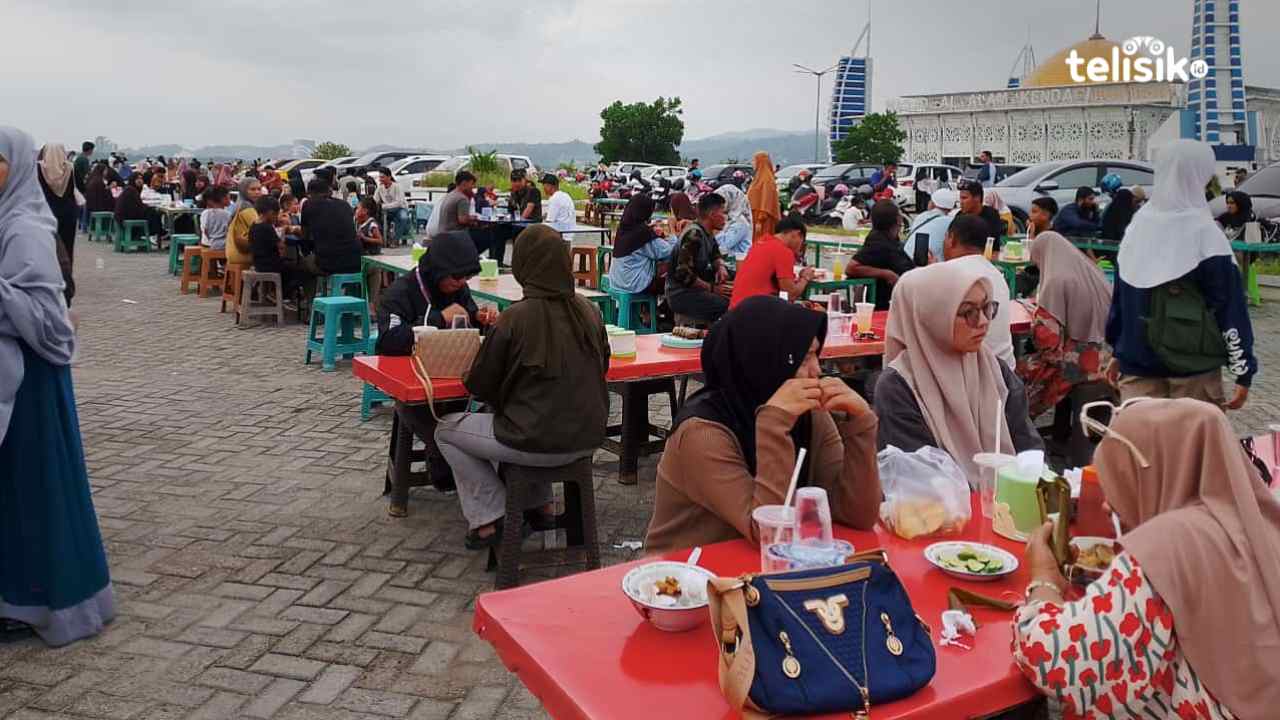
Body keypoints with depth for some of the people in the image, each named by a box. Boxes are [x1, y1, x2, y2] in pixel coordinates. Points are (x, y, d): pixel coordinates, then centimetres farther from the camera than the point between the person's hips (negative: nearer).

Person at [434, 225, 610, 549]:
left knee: (447, 430, 16)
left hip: (539, 444, -6)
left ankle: (488, 519, 13)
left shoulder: (516, 318, -18)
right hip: (588, 439, 6)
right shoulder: (589, 311, -3)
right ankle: (538, 507, 33)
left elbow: (478, 386, -8)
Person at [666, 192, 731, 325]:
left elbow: (715, 255, 24)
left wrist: (721, 267, 1)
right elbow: (683, 274, -26)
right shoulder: (693, 235, -21)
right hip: (680, 294, -10)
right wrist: (712, 289, -19)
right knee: (729, 305, -24)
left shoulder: (708, 233, 8)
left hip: (695, 287, 10)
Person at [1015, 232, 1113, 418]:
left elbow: (1046, 340, -19)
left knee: (1021, 368, 10)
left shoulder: (1056, 280, -16)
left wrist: (1036, 313, 2)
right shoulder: (1093, 273, 6)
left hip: (1078, 364, -7)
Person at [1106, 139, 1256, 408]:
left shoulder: (1137, 227, 4)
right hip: (1193, 367, -5)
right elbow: (1230, 307, -10)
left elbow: (1119, 297, 11)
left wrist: (1119, 352, 20)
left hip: (1138, 362, 5)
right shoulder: (1205, 233, -12)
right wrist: (1244, 370, -5)